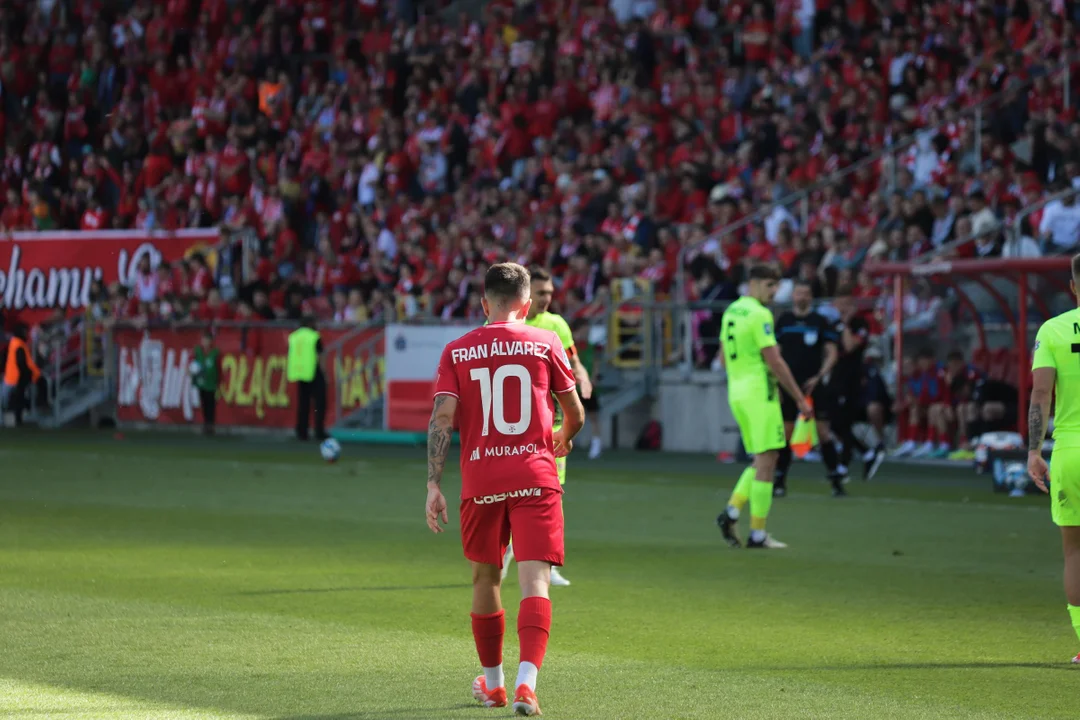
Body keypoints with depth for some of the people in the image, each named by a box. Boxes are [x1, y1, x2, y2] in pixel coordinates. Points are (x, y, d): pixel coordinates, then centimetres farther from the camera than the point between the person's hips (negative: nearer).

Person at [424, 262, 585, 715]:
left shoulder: (457, 351, 6)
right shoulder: (546, 344, 4)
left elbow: (442, 418, -4)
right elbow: (575, 415, 12)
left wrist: (434, 485, -4)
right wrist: (563, 440, 35)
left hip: (479, 481, 2)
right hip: (535, 476, -2)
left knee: (485, 579, 18)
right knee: (535, 580, -8)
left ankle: (492, 683, 30)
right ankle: (526, 682, -26)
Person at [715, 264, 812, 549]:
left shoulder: (731, 311, 13)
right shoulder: (759, 314, -14)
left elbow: (724, 357, 21)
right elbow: (774, 362, -17)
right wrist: (799, 398, -12)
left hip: (736, 395, 9)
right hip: (760, 394, -9)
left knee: (761, 461, 16)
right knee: (766, 462, -4)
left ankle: (732, 510, 0)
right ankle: (757, 533, -5)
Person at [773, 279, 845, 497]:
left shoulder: (820, 322, 1)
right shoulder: (783, 321, 8)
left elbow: (832, 354, 1)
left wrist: (819, 377, -11)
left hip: (813, 385, -2)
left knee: (822, 430, -7)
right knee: (785, 432, 1)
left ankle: (836, 478, -1)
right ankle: (780, 480, 9)